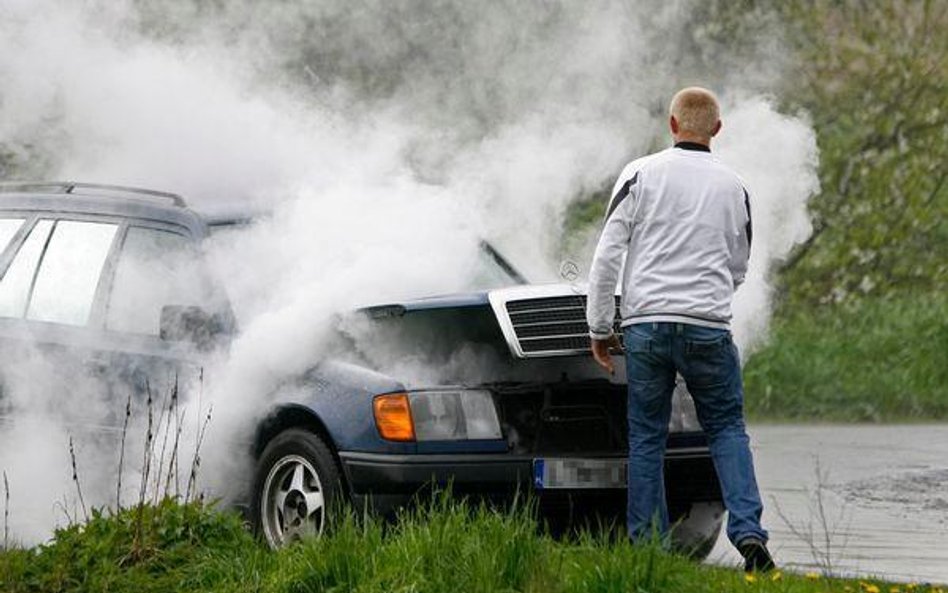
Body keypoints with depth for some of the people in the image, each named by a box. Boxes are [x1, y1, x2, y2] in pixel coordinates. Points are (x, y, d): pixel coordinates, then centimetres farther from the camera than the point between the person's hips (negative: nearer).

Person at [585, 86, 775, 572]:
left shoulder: (640, 175, 1)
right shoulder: (733, 187, 7)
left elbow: (606, 258, -2)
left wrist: (600, 328, 5)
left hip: (645, 320, -1)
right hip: (707, 326, 1)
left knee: (646, 437, 8)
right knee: (727, 429, 10)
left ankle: (646, 545, 7)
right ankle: (748, 533, -6)